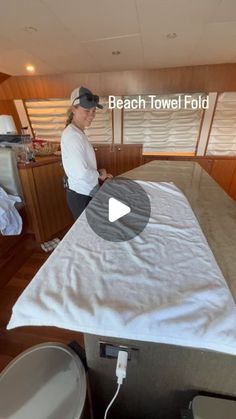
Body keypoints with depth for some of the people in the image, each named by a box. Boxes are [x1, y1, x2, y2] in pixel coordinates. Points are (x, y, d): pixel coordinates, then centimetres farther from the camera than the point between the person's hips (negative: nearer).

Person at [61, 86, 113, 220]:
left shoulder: (78, 132, 9)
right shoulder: (72, 135, -21)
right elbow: (81, 173, -29)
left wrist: (100, 174, 5)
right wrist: (100, 174, -11)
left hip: (86, 192, 9)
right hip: (81, 195, -9)